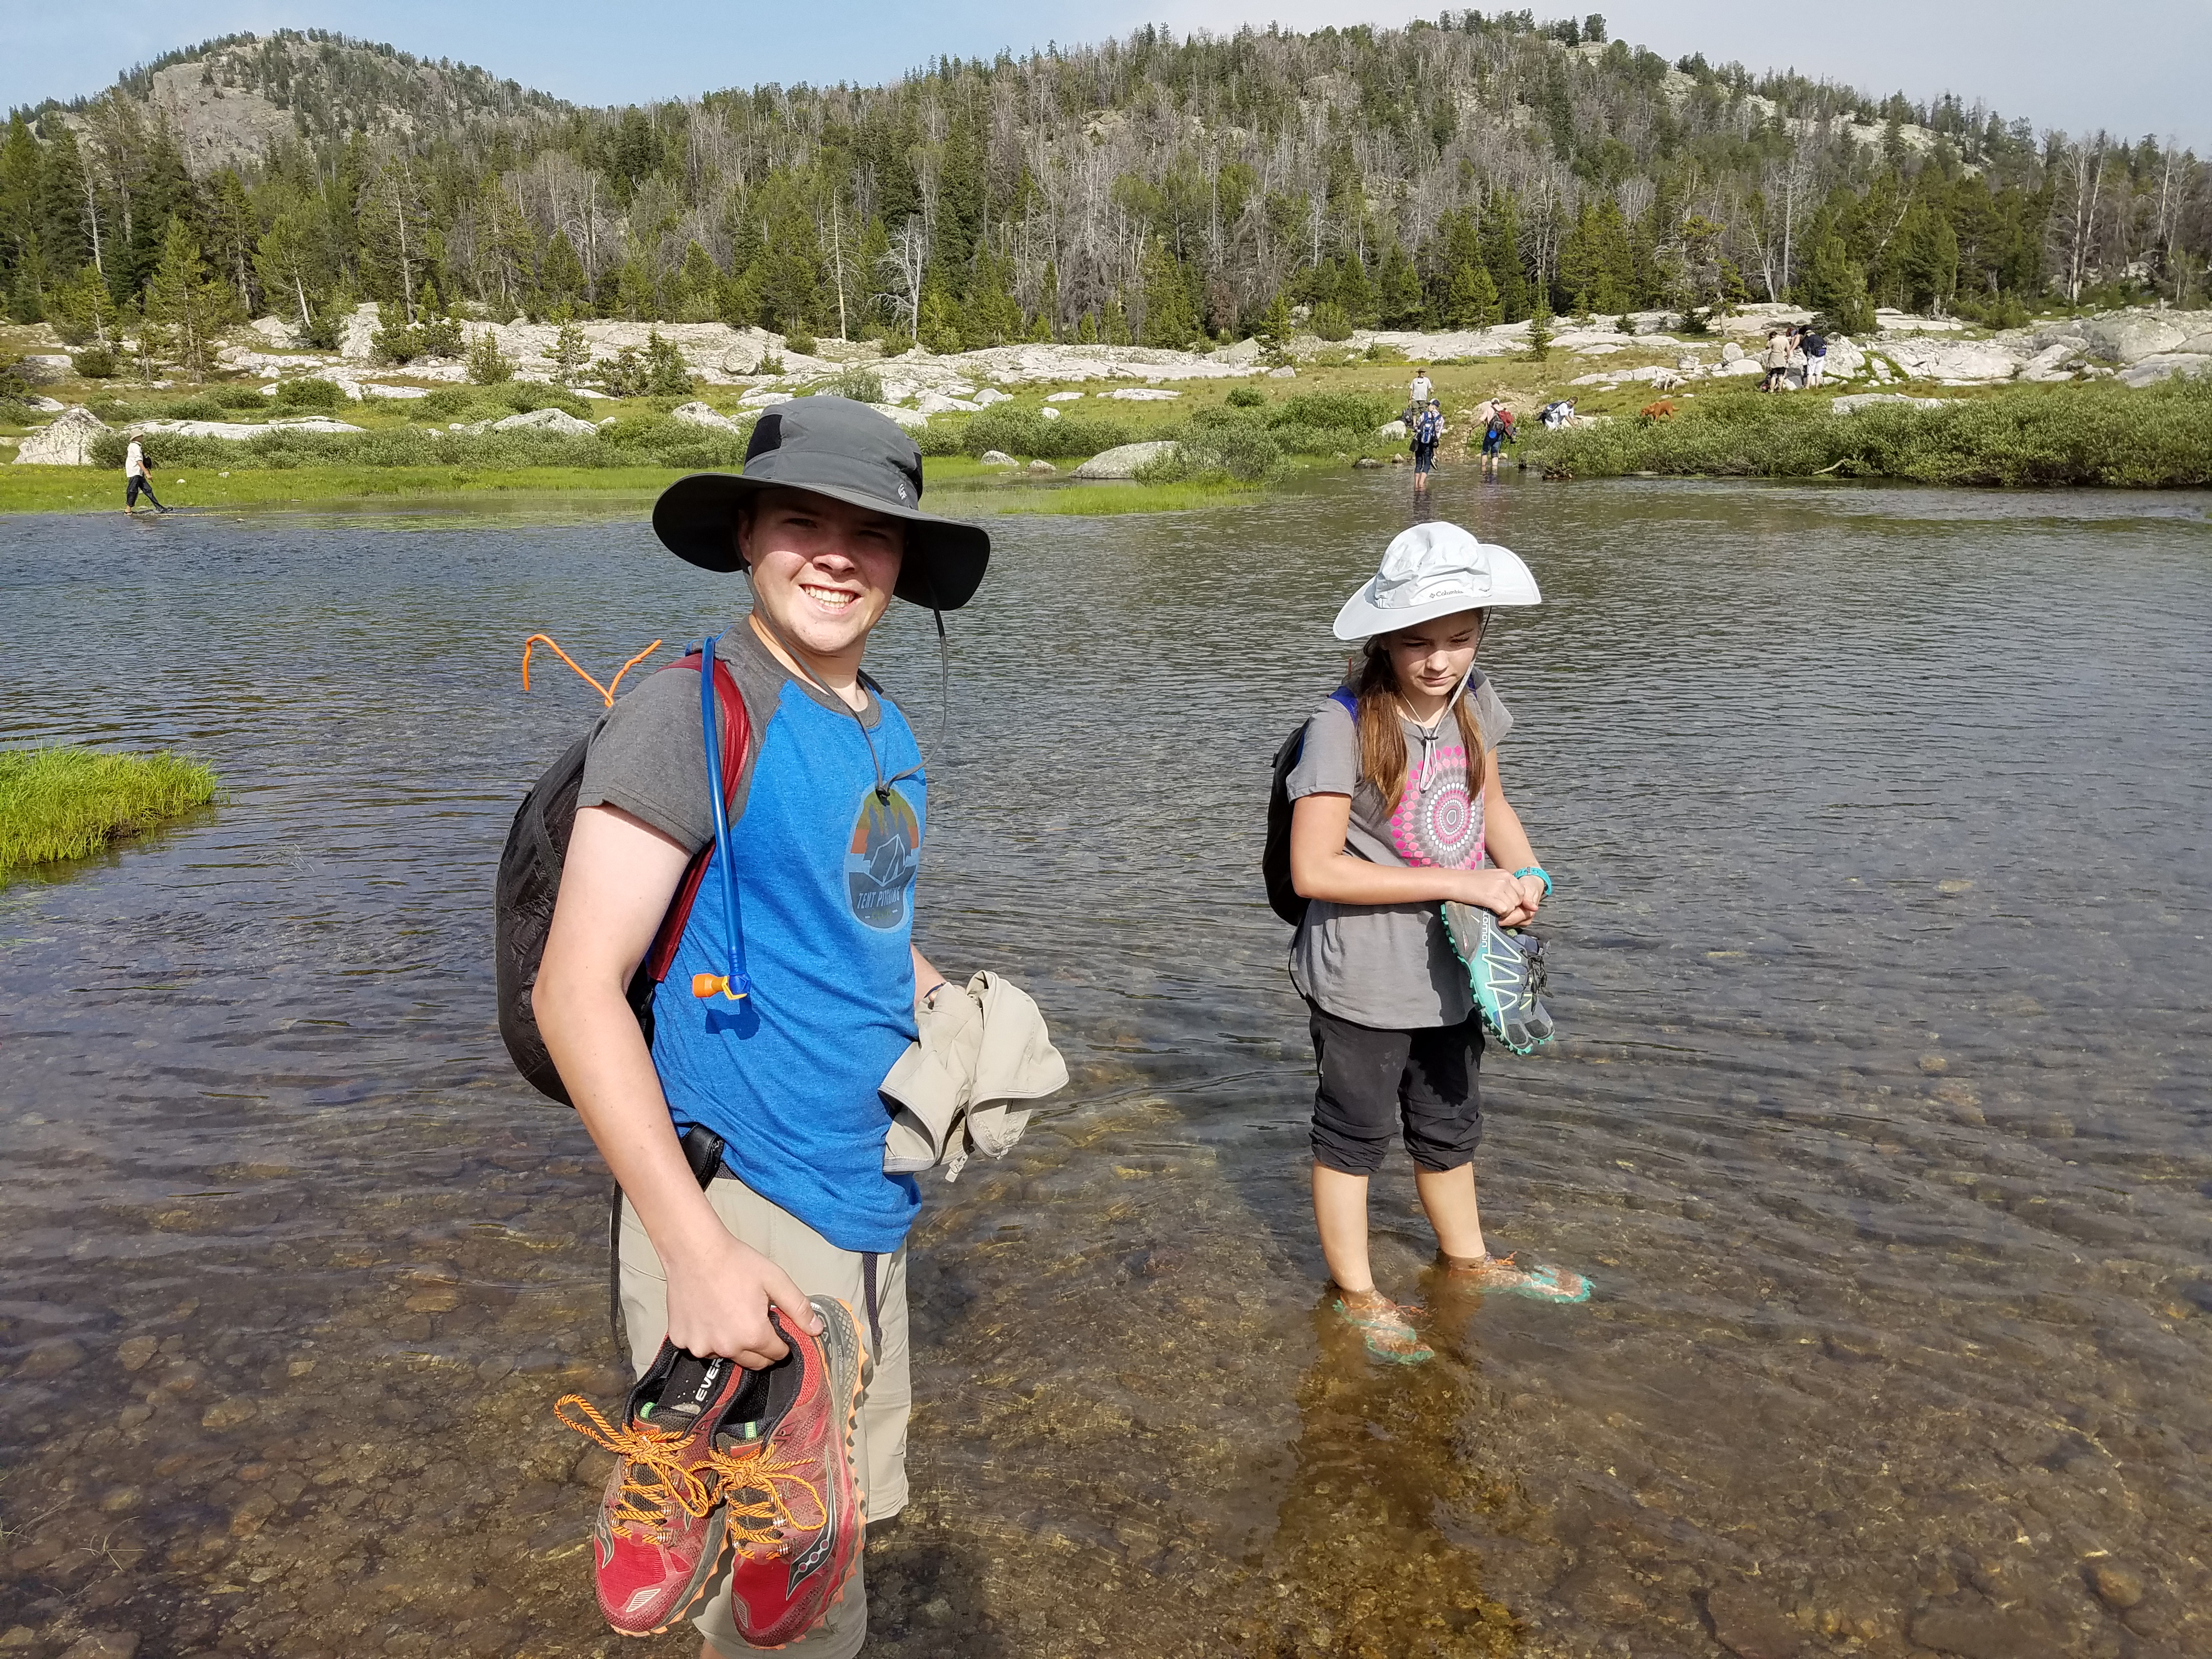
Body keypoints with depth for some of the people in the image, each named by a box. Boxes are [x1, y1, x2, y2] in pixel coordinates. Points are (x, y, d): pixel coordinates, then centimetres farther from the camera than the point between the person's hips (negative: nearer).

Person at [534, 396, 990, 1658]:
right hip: (742, 1212, -8)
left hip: (871, 1211, 8)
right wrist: (696, 1251, -24)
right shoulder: (690, 714, -16)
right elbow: (577, 993, -20)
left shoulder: (886, 729, 7)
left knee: (842, 1528, 23)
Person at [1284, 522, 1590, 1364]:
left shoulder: (1471, 703, -2)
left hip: (1454, 968, 7)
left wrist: (1525, 873, -6)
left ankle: (1466, 1259, 49)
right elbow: (1314, 869, -25)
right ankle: (1355, 1293, 33)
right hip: (1365, 977, -6)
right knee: (1355, 1130, 13)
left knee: (1449, 1124, 26)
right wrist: (1457, 882, -25)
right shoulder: (1345, 725, -23)